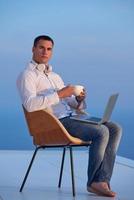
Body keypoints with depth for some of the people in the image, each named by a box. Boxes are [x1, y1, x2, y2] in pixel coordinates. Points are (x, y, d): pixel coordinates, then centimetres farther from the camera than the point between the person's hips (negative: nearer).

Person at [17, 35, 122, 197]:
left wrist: (79, 99, -3)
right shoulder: (27, 75, 0)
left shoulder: (55, 76, 27)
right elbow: (30, 104, -20)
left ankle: (102, 180, -15)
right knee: (101, 132, -24)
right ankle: (93, 181, -8)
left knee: (115, 129, -7)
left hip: (71, 117, 9)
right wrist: (59, 94, -20)